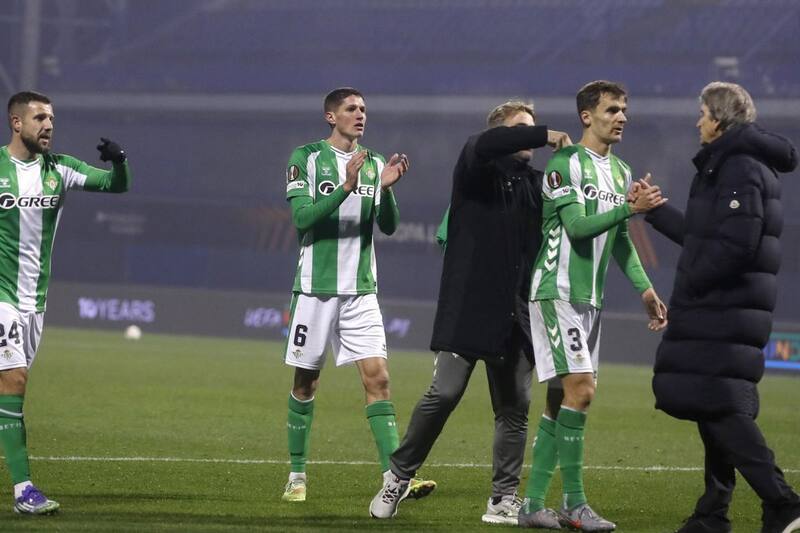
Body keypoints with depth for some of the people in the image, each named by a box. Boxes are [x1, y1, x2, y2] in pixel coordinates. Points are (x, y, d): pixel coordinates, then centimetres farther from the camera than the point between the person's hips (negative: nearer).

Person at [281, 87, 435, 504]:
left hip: (361, 290, 3)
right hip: (315, 287, -3)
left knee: (377, 378, -9)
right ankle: (297, 475, 18)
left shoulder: (373, 164, 10)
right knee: (306, 382, 5)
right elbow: (302, 217, -13)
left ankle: (394, 475, -17)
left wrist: (386, 187, -15)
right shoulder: (307, 158, -2)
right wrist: (346, 187, -25)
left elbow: (389, 226, 4)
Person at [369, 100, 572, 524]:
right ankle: (399, 477, 7)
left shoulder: (535, 182, 14)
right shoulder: (475, 167, 0)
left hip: (515, 314, 5)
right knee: (444, 394, -10)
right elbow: (487, 145, -23)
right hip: (468, 306, -5)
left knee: (514, 406, 4)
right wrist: (546, 136, -19)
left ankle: (504, 498, 11)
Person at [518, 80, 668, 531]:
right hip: (558, 292, -8)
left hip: (590, 299, 8)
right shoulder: (565, 163, -10)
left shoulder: (621, 171, 16)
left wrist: (646, 289, 17)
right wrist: (630, 208, -27)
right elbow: (577, 226, -19)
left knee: (563, 398, 6)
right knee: (579, 389, -15)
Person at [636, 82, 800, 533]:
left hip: (725, 309, -10)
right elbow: (702, 236, 24)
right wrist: (654, 211, 30)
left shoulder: (740, 167, -14)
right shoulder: (732, 163, 18)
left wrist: (689, 285, -15)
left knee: (720, 405, -13)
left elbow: (737, 242, -24)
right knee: (715, 406, 13)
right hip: (721, 307, 10)